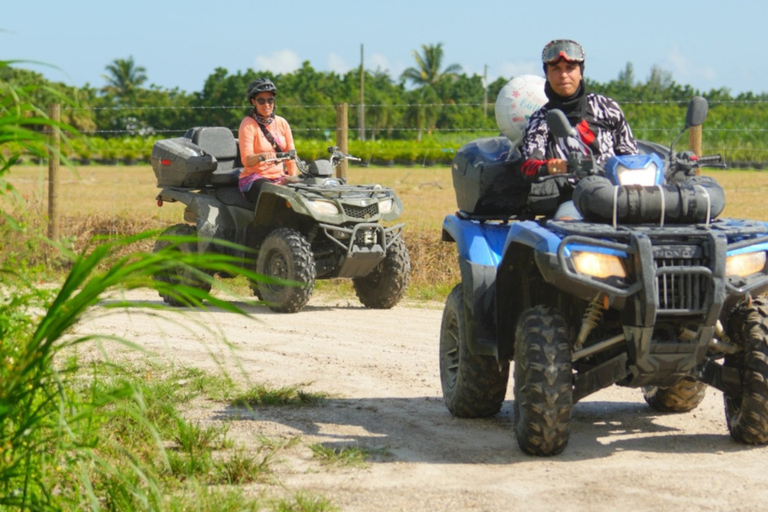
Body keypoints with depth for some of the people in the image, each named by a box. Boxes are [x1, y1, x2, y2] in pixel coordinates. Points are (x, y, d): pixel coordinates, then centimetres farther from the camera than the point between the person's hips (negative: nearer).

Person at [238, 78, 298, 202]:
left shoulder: (281, 123, 12)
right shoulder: (248, 124, -4)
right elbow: (246, 160, -15)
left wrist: (292, 177, -8)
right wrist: (261, 156, -38)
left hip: (280, 179, 5)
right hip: (254, 178, -5)